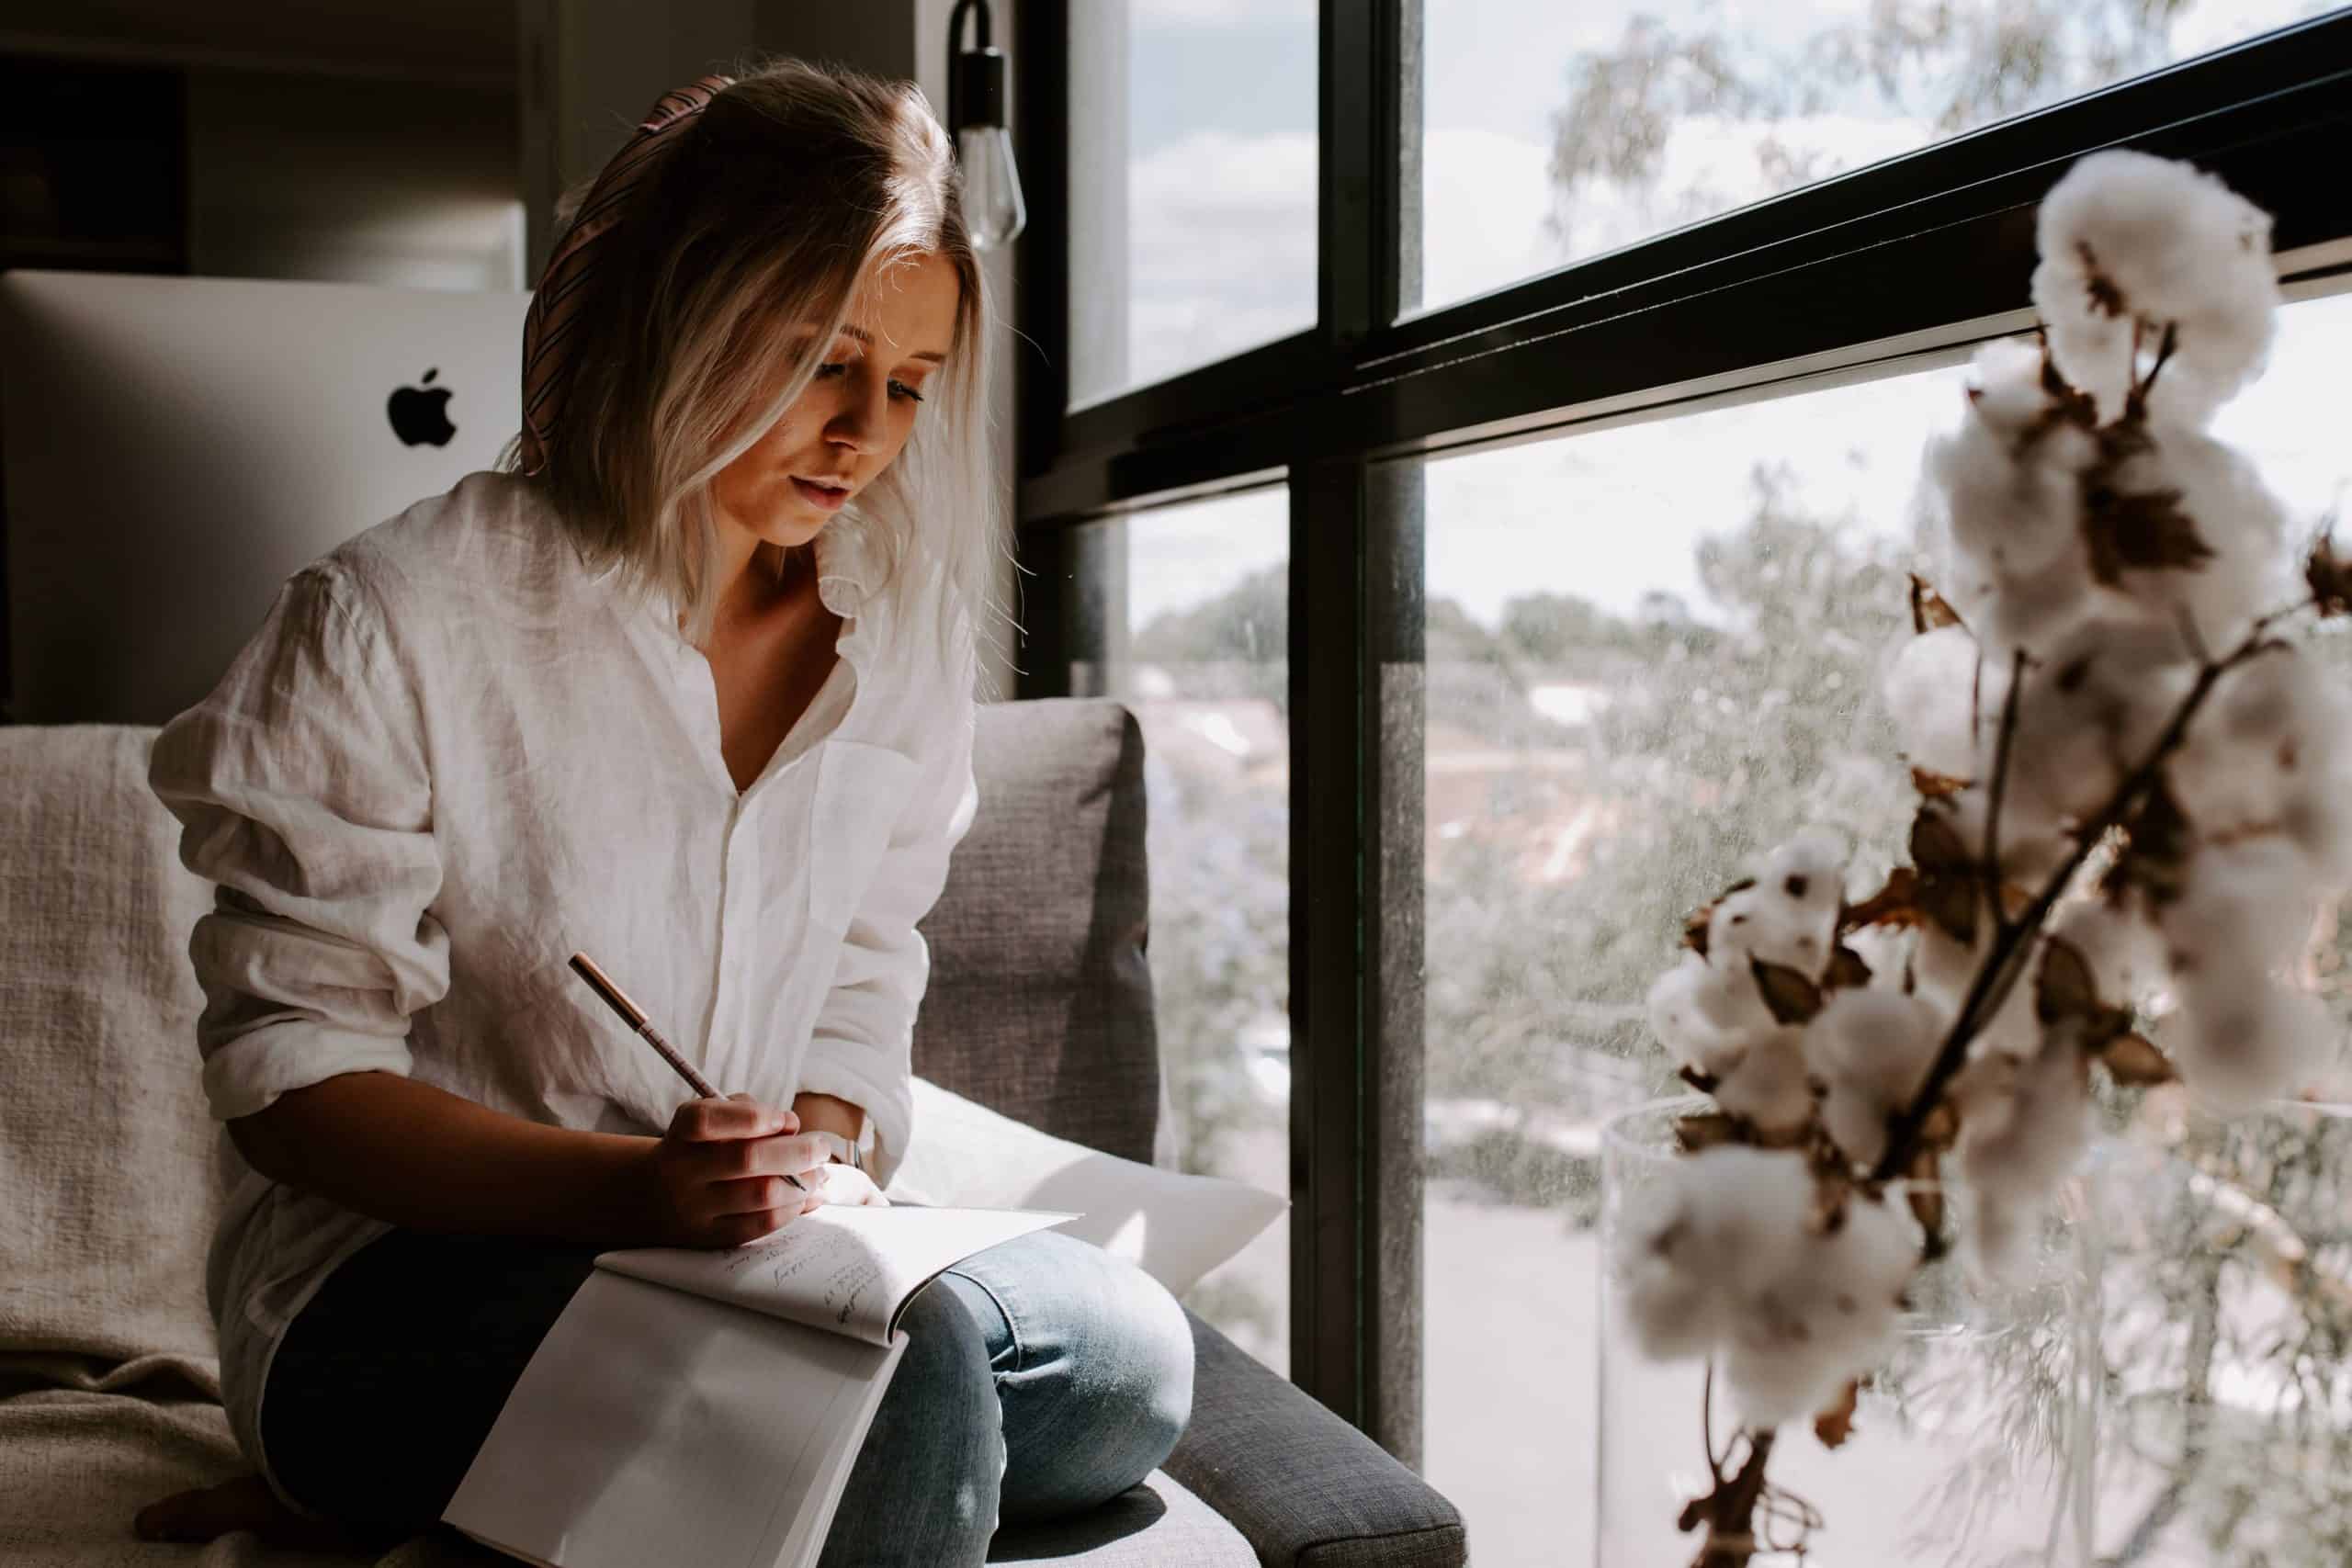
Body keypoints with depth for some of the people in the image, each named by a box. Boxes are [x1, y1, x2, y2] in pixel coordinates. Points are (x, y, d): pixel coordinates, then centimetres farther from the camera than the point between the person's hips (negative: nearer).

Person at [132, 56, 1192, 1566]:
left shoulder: (902, 636, 5)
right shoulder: (394, 626, -11)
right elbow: (287, 1072, -11)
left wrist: (824, 1162, -12)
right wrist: (634, 1186, -27)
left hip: (753, 1251, 7)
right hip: (396, 1289, -7)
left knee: (1131, 1367, -21)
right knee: (897, 1353, -33)